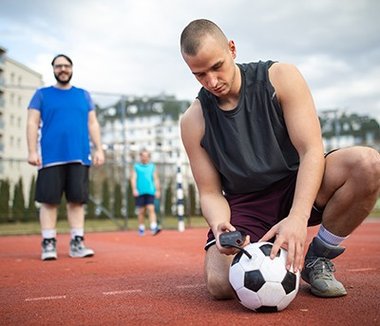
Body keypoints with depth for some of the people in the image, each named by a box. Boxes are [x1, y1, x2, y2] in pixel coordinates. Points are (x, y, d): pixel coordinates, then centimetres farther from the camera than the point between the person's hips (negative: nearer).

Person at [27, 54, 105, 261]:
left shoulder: (83, 95, 18)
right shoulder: (42, 94, 11)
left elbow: (93, 124, 15)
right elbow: (32, 124, 4)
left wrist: (98, 149, 4)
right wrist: (32, 151, -7)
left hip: (78, 157, 2)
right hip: (51, 157, -2)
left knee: (77, 200, 1)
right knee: (49, 200, -3)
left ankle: (77, 243, 6)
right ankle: (48, 244, 3)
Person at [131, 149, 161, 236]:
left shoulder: (152, 166, 13)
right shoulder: (136, 166, 10)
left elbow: (156, 179, 13)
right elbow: (133, 179, 4)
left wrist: (157, 190, 6)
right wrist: (134, 189, -9)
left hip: (150, 192, 0)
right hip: (140, 192, 0)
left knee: (151, 209, -12)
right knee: (141, 211, 5)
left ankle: (154, 228, -21)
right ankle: (141, 229, 15)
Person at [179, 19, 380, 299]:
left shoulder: (279, 78, -9)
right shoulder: (193, 121, -4)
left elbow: (311, 151, -17)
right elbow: (210, 192, -2)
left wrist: (298, 217, -32)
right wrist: (219, 224, -26)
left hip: (296, 188, 0)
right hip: (244, 206, 0)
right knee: (220, 284, -28)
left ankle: (317, 258, -8)